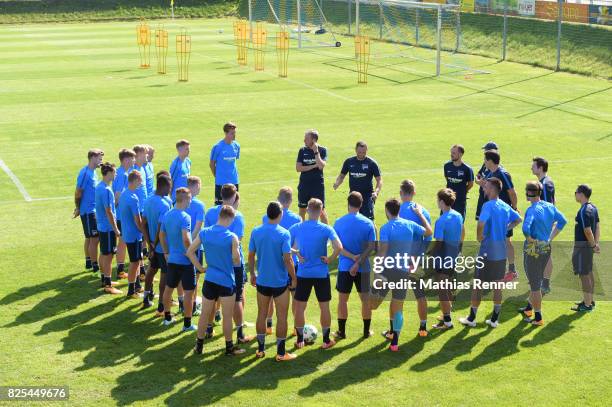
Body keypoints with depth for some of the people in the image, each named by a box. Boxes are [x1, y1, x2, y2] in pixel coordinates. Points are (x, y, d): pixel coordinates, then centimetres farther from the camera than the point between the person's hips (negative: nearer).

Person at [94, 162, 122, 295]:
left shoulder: (99, 187, 7)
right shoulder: (106, 190, -21)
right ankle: (108, 286, 1)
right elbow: (109, 212, -21)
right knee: (108, 256, -4)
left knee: (103, 254, 19)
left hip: (101, 226, 9)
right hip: (108, 227, -9)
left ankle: (105, 280, 31)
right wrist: (116, 229, -15)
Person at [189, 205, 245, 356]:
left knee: (205, 314, 14)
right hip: (227, 281, -4)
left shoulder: (204, 233, -2)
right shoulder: (232, 237, -16)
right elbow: (236, 261, -12)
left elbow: (190, 251, 2)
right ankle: (229, 347, 18)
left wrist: (200, 268, 9)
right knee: (227, 317, 7)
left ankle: (199, 345, 21)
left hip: (209, 280, 4)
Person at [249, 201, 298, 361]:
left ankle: (260, 349, 23)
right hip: (280, 282, -4)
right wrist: (294, 278, -5)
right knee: (281, 317, 6)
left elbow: (251, 256, 4)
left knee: (261, 314, 16)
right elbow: (287, 259, -17)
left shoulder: (256, 232, -3)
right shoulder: (284, 234, -15)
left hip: (262, 281, 4)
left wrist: (252, 274, 17)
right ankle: (281, 353, 10)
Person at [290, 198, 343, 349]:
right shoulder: (326, 229, -11)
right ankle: (326, 340, 18)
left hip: (303, 273, 1)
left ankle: (300, 340, 17)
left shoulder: (297, 228, -4)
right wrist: (330, 259, -7)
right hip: (322, 274, -1)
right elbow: (339, 247, -23)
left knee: (299, 307, 12)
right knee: (324, 307, 11)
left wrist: (296, 253, 5)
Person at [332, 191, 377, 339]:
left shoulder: (339, 223, -6)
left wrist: (351, 257, 0)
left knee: (342, 299, 11)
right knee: (365, 299, 13)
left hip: (344, 267, 0)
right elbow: (372, 247, -11)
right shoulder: (368, 223, -6)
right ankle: (366, 331, 20)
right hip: (363, 268, 0)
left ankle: (341, 331, 17)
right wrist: (358, 262, -14)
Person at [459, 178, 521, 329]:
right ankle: (494, 319, 16)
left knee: (477, 284, 5)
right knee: (497, 285, 11)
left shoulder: (488, 205, -16)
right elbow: (518, 219, 21)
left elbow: (481, 223, -31)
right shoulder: (505, 206, 7)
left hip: (488, 250, -7)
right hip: (501, 251, 7)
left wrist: (479, 236, -15)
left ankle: (471, 318, 12)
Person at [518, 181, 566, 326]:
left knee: (535, 284, 3)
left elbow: (526, 228, -35)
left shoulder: (532, 210, -21)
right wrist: (550, 237, 11)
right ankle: (529, 308, 42)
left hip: (533, 249, -7)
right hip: (546, 248, 7)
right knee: (537, 280, 24)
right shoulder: (550, 206, 1)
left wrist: (530, 239, -17)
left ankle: (538, 318, 10)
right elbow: (562, 221, 11)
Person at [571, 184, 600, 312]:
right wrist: (596, 243, 10)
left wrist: (593, 245, -12)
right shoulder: (593, 208, 8)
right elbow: (597, 226, 12)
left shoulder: (584, 211, -22)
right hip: (589, 245, 10)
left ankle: (587, 305, 2)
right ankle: (589, 300, 30)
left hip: (582, 245, -10)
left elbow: (588, 231, -23)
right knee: (589, 273, 19)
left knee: (584, 275, -3)